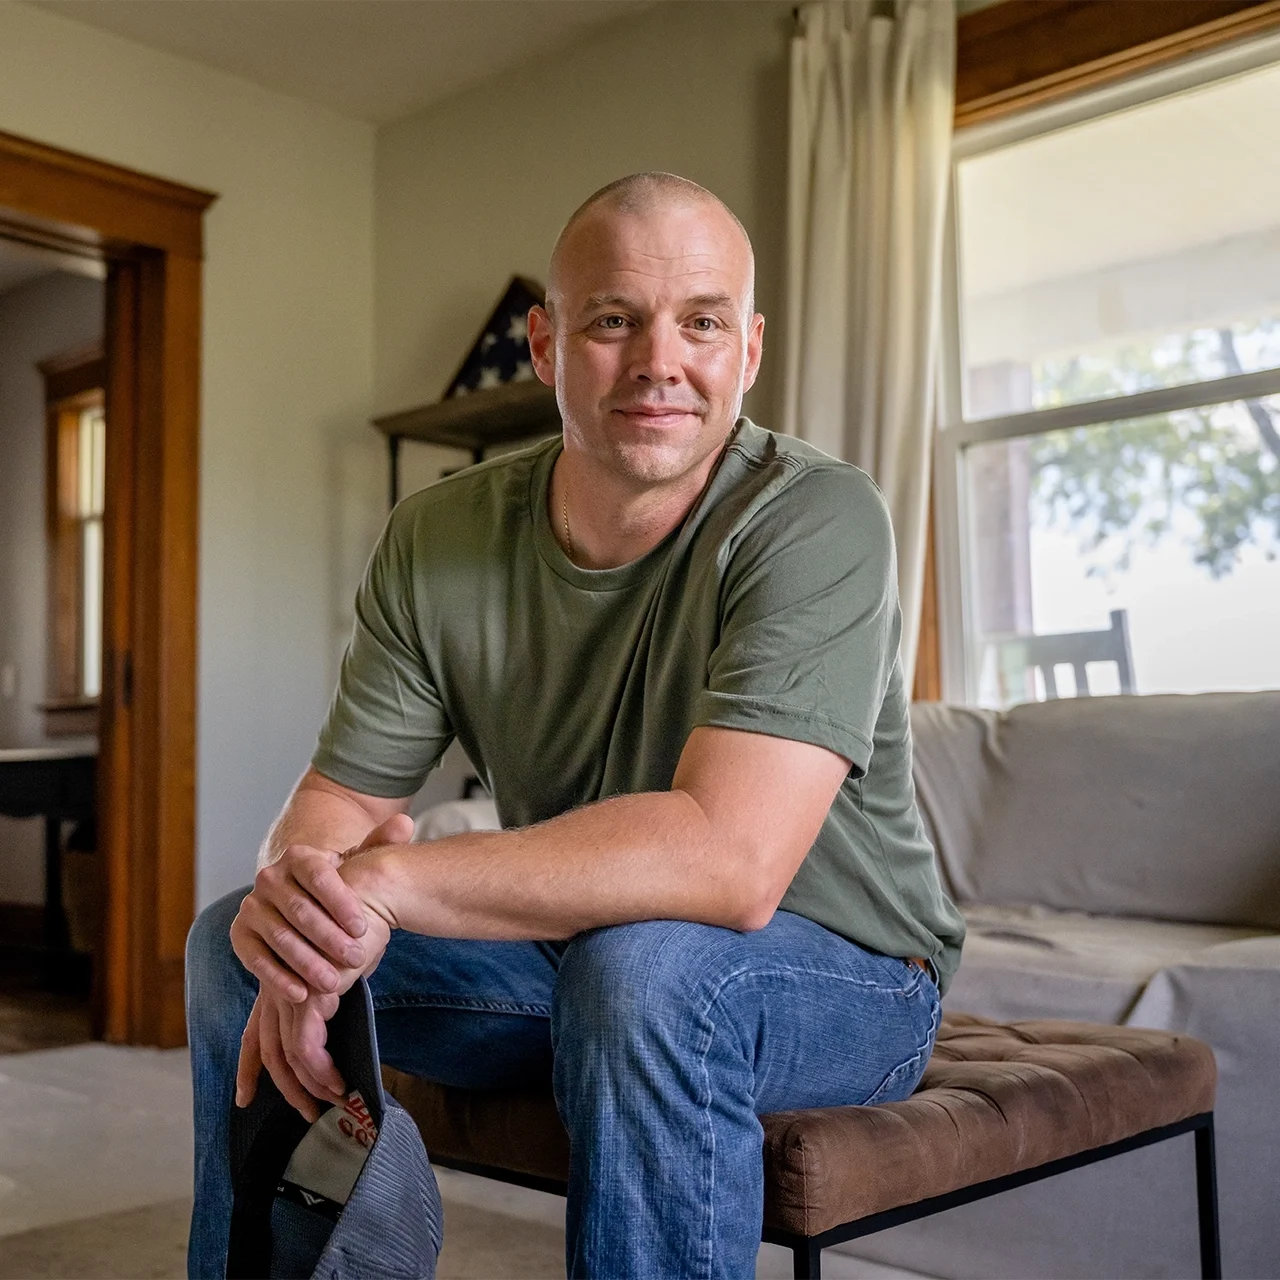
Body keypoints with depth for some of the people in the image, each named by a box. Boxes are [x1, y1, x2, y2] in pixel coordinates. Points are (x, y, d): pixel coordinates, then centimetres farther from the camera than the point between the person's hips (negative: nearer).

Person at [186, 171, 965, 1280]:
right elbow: (337, 804, -6)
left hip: (841, 975, -4)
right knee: (232, 941, -2)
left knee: (643, 964, -37)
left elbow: (728, 861, -34)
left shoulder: (817, 521, -23)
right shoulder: (438, 540, -6)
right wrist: (298, 894, -31)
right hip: (575, 952, 5)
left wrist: (387, 880, -34)